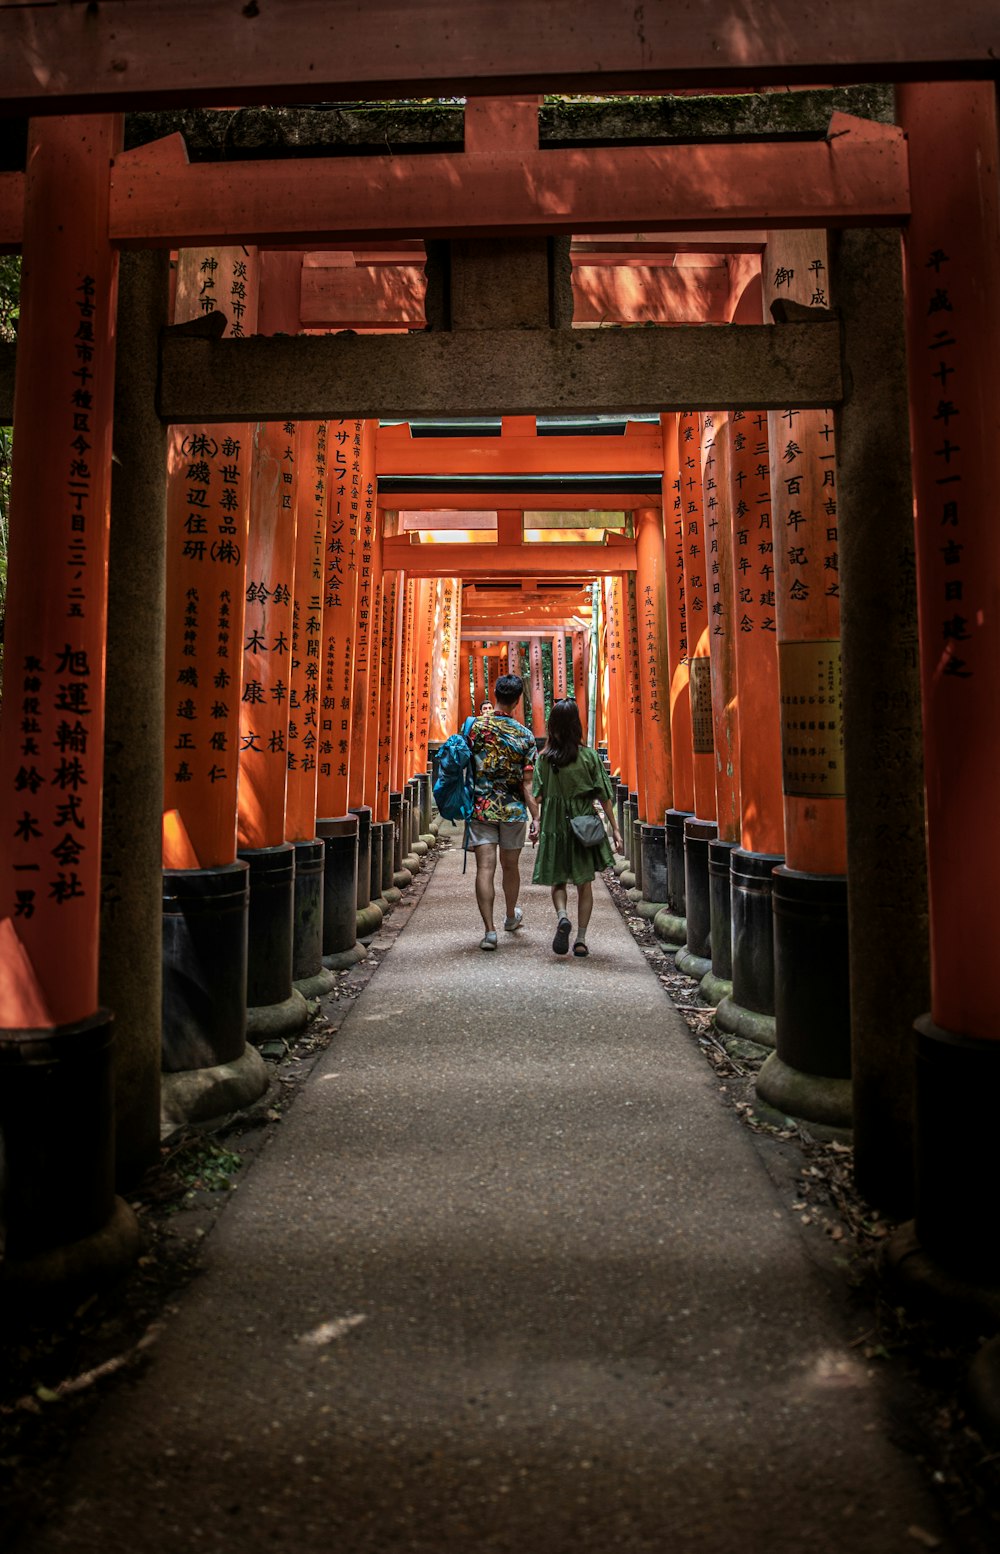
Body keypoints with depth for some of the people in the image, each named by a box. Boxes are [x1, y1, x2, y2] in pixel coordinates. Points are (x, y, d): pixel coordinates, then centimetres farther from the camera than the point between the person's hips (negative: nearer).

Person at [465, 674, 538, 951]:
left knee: (485, 868, -2)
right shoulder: (526, 735, -4)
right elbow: (528, 784, -7)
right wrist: (537, 818, -5)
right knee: (510, 866, 17)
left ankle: (489, 930, -9)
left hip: (481, 808, -1)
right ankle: (511, 917, 39)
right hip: (514, 810, 1)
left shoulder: (476, 727, -5)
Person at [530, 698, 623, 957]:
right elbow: (604, 796, -4)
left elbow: (537, 794, -9)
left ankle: (562, 916, -16)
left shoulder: (544, 758, -2)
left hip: (554, 824, 1)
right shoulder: (589, 755, -5)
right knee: (585, 883, 10)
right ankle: (581, 939, 8)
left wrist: (535, 822, -8)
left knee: (558, 880, 13)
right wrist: (614, 828, 0)